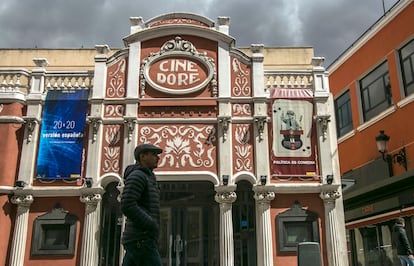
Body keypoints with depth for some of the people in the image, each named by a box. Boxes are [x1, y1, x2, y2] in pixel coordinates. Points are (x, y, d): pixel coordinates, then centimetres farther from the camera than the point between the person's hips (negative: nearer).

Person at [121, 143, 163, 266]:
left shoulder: (146, 179, 25)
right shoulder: (137, 175, -6)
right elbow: (127, 206, -19)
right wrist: (152, 226, -14)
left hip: (141, 241, 10)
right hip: (141, 240, -10)